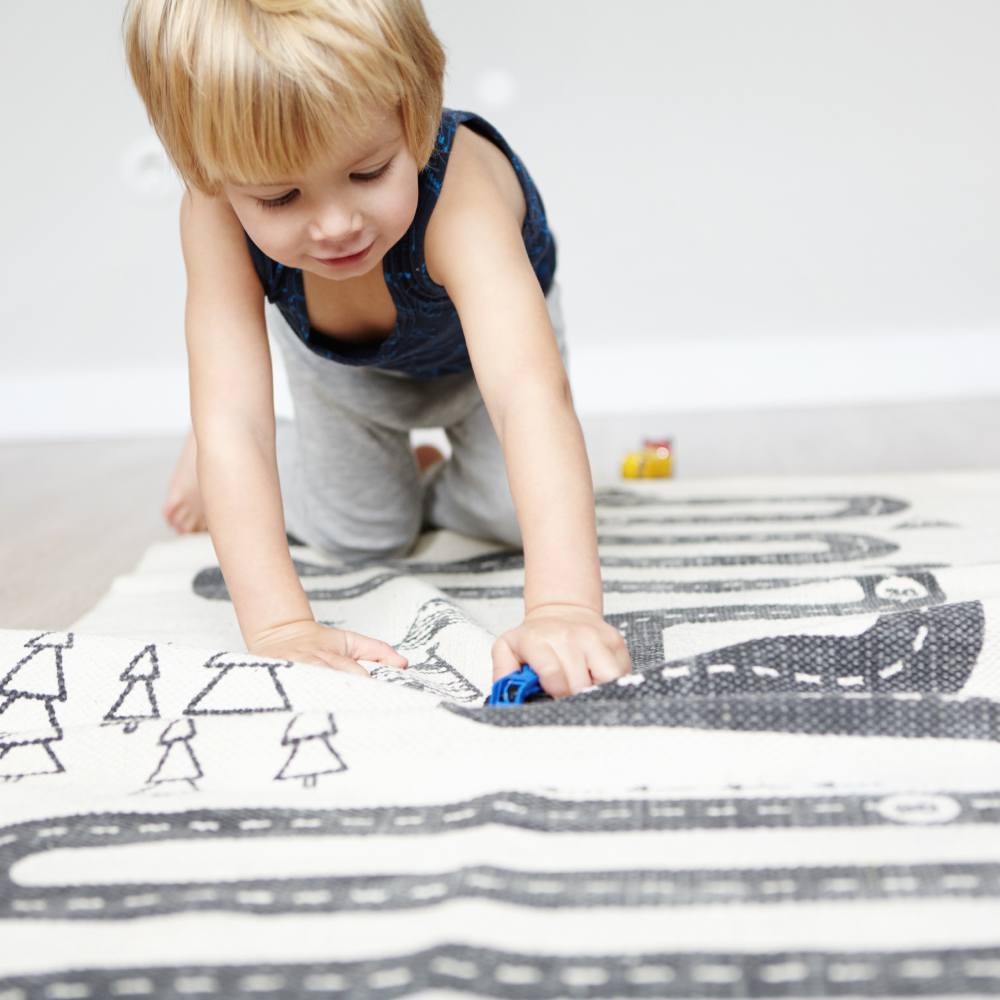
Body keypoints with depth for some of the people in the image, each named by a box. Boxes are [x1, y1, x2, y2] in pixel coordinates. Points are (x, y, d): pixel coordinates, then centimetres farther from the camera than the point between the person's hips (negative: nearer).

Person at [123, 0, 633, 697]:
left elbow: (528, 388, -61)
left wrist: (564, 606, -74)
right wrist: (278, 628, -56)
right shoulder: (219, 217, -41)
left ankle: (430, 491, 25)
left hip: (478, 339, 0)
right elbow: (232, 417, -46)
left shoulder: (460, 197, -48)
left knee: (520, 514, -8)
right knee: (362, 535, 3)